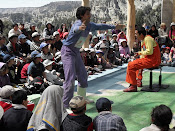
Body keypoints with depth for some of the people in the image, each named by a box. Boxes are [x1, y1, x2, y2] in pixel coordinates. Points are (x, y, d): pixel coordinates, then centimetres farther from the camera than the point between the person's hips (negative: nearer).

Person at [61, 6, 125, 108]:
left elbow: (100, 26, 20)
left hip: (76, 52, 9)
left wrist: (115, 27, 27)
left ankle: (82, 98, 36)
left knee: (83, 75, 17)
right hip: (68, 51, -9)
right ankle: (66, 105, -10)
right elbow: (75, 29, -47)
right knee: (70, 78, -16)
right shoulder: (78, 23, -22)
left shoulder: (89, 25, 3)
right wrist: (79, 28, -71)